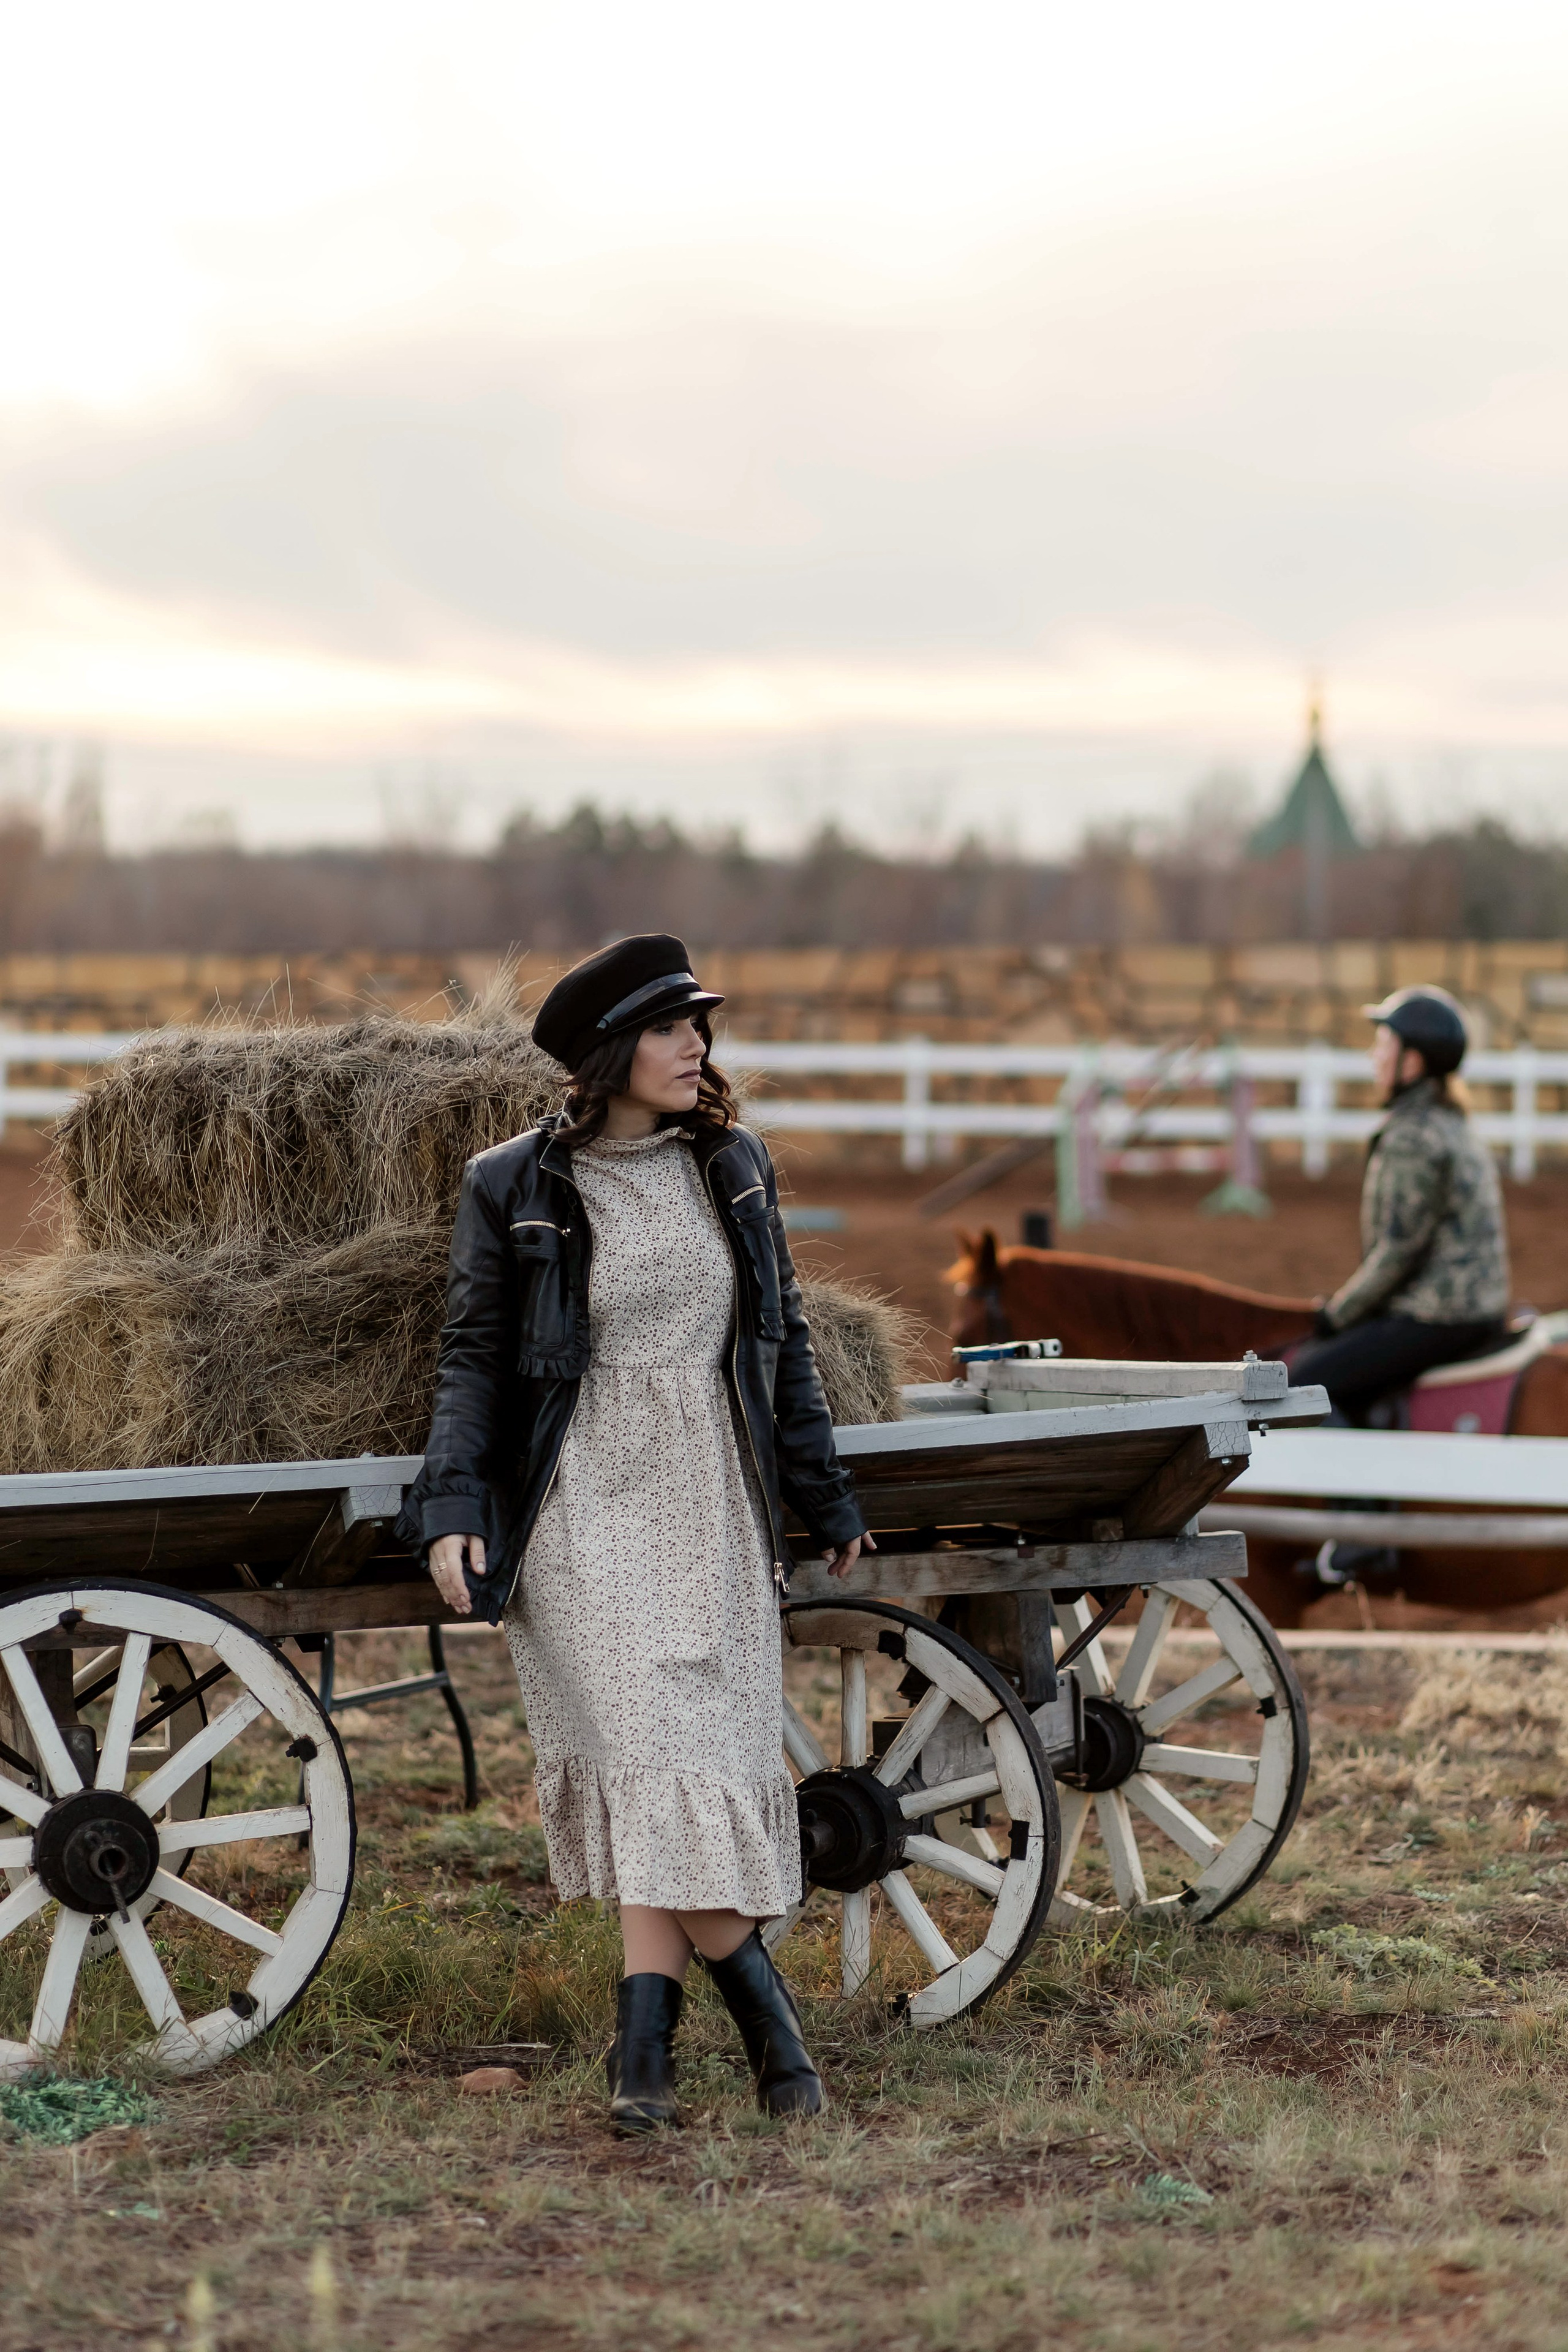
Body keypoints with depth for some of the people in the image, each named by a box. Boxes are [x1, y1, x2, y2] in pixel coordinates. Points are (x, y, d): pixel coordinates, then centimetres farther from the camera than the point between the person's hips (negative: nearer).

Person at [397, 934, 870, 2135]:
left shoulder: (732, 1164, 7)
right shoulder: (514, 1188, -3)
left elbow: (785, 1338, 15)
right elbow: (473, 1358, 1)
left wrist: (824, 1494, 18)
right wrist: (453, 1507, -10)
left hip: (712, 1507, 3)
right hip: (582, 1505, -3)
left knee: (706, 1758, -3)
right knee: (650, 1747, -13)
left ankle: (645, 2046, 0)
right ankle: (764, 2011, -6)